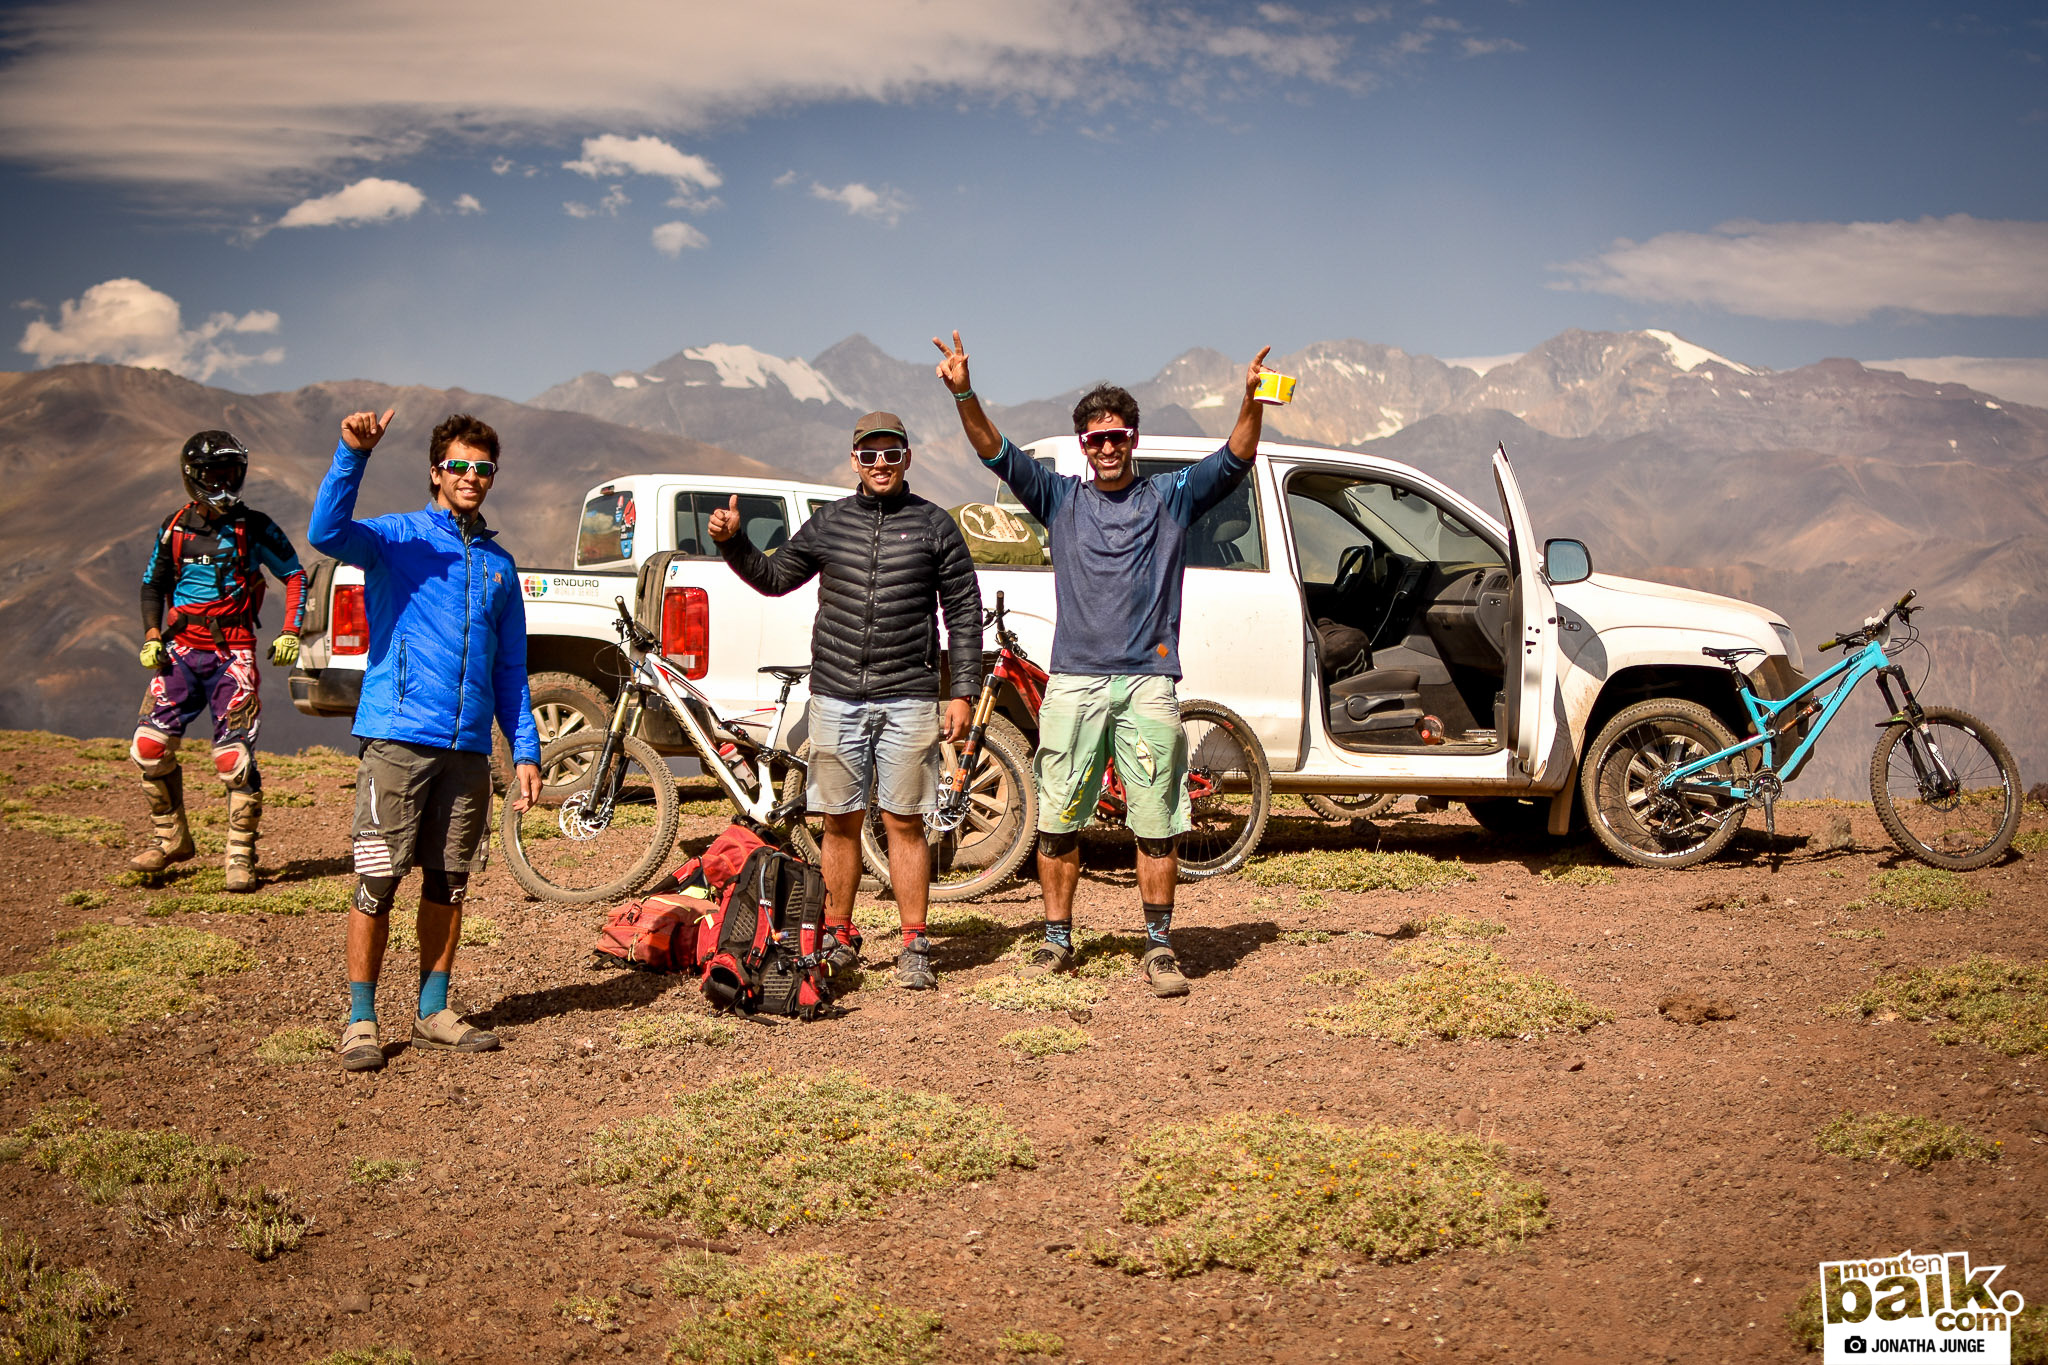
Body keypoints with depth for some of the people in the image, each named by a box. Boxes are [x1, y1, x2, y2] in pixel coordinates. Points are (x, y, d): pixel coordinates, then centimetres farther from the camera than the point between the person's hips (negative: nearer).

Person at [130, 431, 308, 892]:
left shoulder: (254, 528, 0)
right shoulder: (174, 528, 10)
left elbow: (294, 574, 7)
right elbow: (153, 583, 21)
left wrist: (290, 632, -3)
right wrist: (151, 635, 7)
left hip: (232, 654, -4)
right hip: (180, 649, 4)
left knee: (234, 757, -9)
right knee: (150, 746, -4)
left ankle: (241, 854, 2)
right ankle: (169, 838, 15)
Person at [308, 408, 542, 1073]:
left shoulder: (498, 564, 17)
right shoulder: (399, 538, 2)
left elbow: (511, 668, 19)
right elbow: (327, 533, -20)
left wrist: (525, 750, 12)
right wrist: (353, 454, -31)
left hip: (467, 748, 5)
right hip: (398, 738, -5)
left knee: (449, 881, 10)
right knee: (377, 881, -4)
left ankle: (433, 1011, 21)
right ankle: (360, 1020, 5)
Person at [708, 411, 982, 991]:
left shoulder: (934, 525, 4)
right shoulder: (828, 524, 10)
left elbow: (964, 612, 6)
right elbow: (774, 578, 20)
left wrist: (962, 692, 0)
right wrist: (733, 542, 3)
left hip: (908, 699, -2)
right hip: (836, 698, 2)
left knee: (904, 823, -1)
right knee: (841, 823, 7)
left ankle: (914, 948, 6)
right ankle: (838, 940, 17)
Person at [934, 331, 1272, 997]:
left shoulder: (1170, 497, 9)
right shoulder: (1061, 498, 11)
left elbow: (1233, 462, -5)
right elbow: (998, 453, -1)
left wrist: (1252, 402, -24)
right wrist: (963, 394, -17)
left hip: (1149, 680, -1)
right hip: (1074, 682, 1)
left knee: (1158, 823, 0)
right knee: (1057, 822, 4)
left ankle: (1159, 946, 9)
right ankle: (1057, 938, 17)